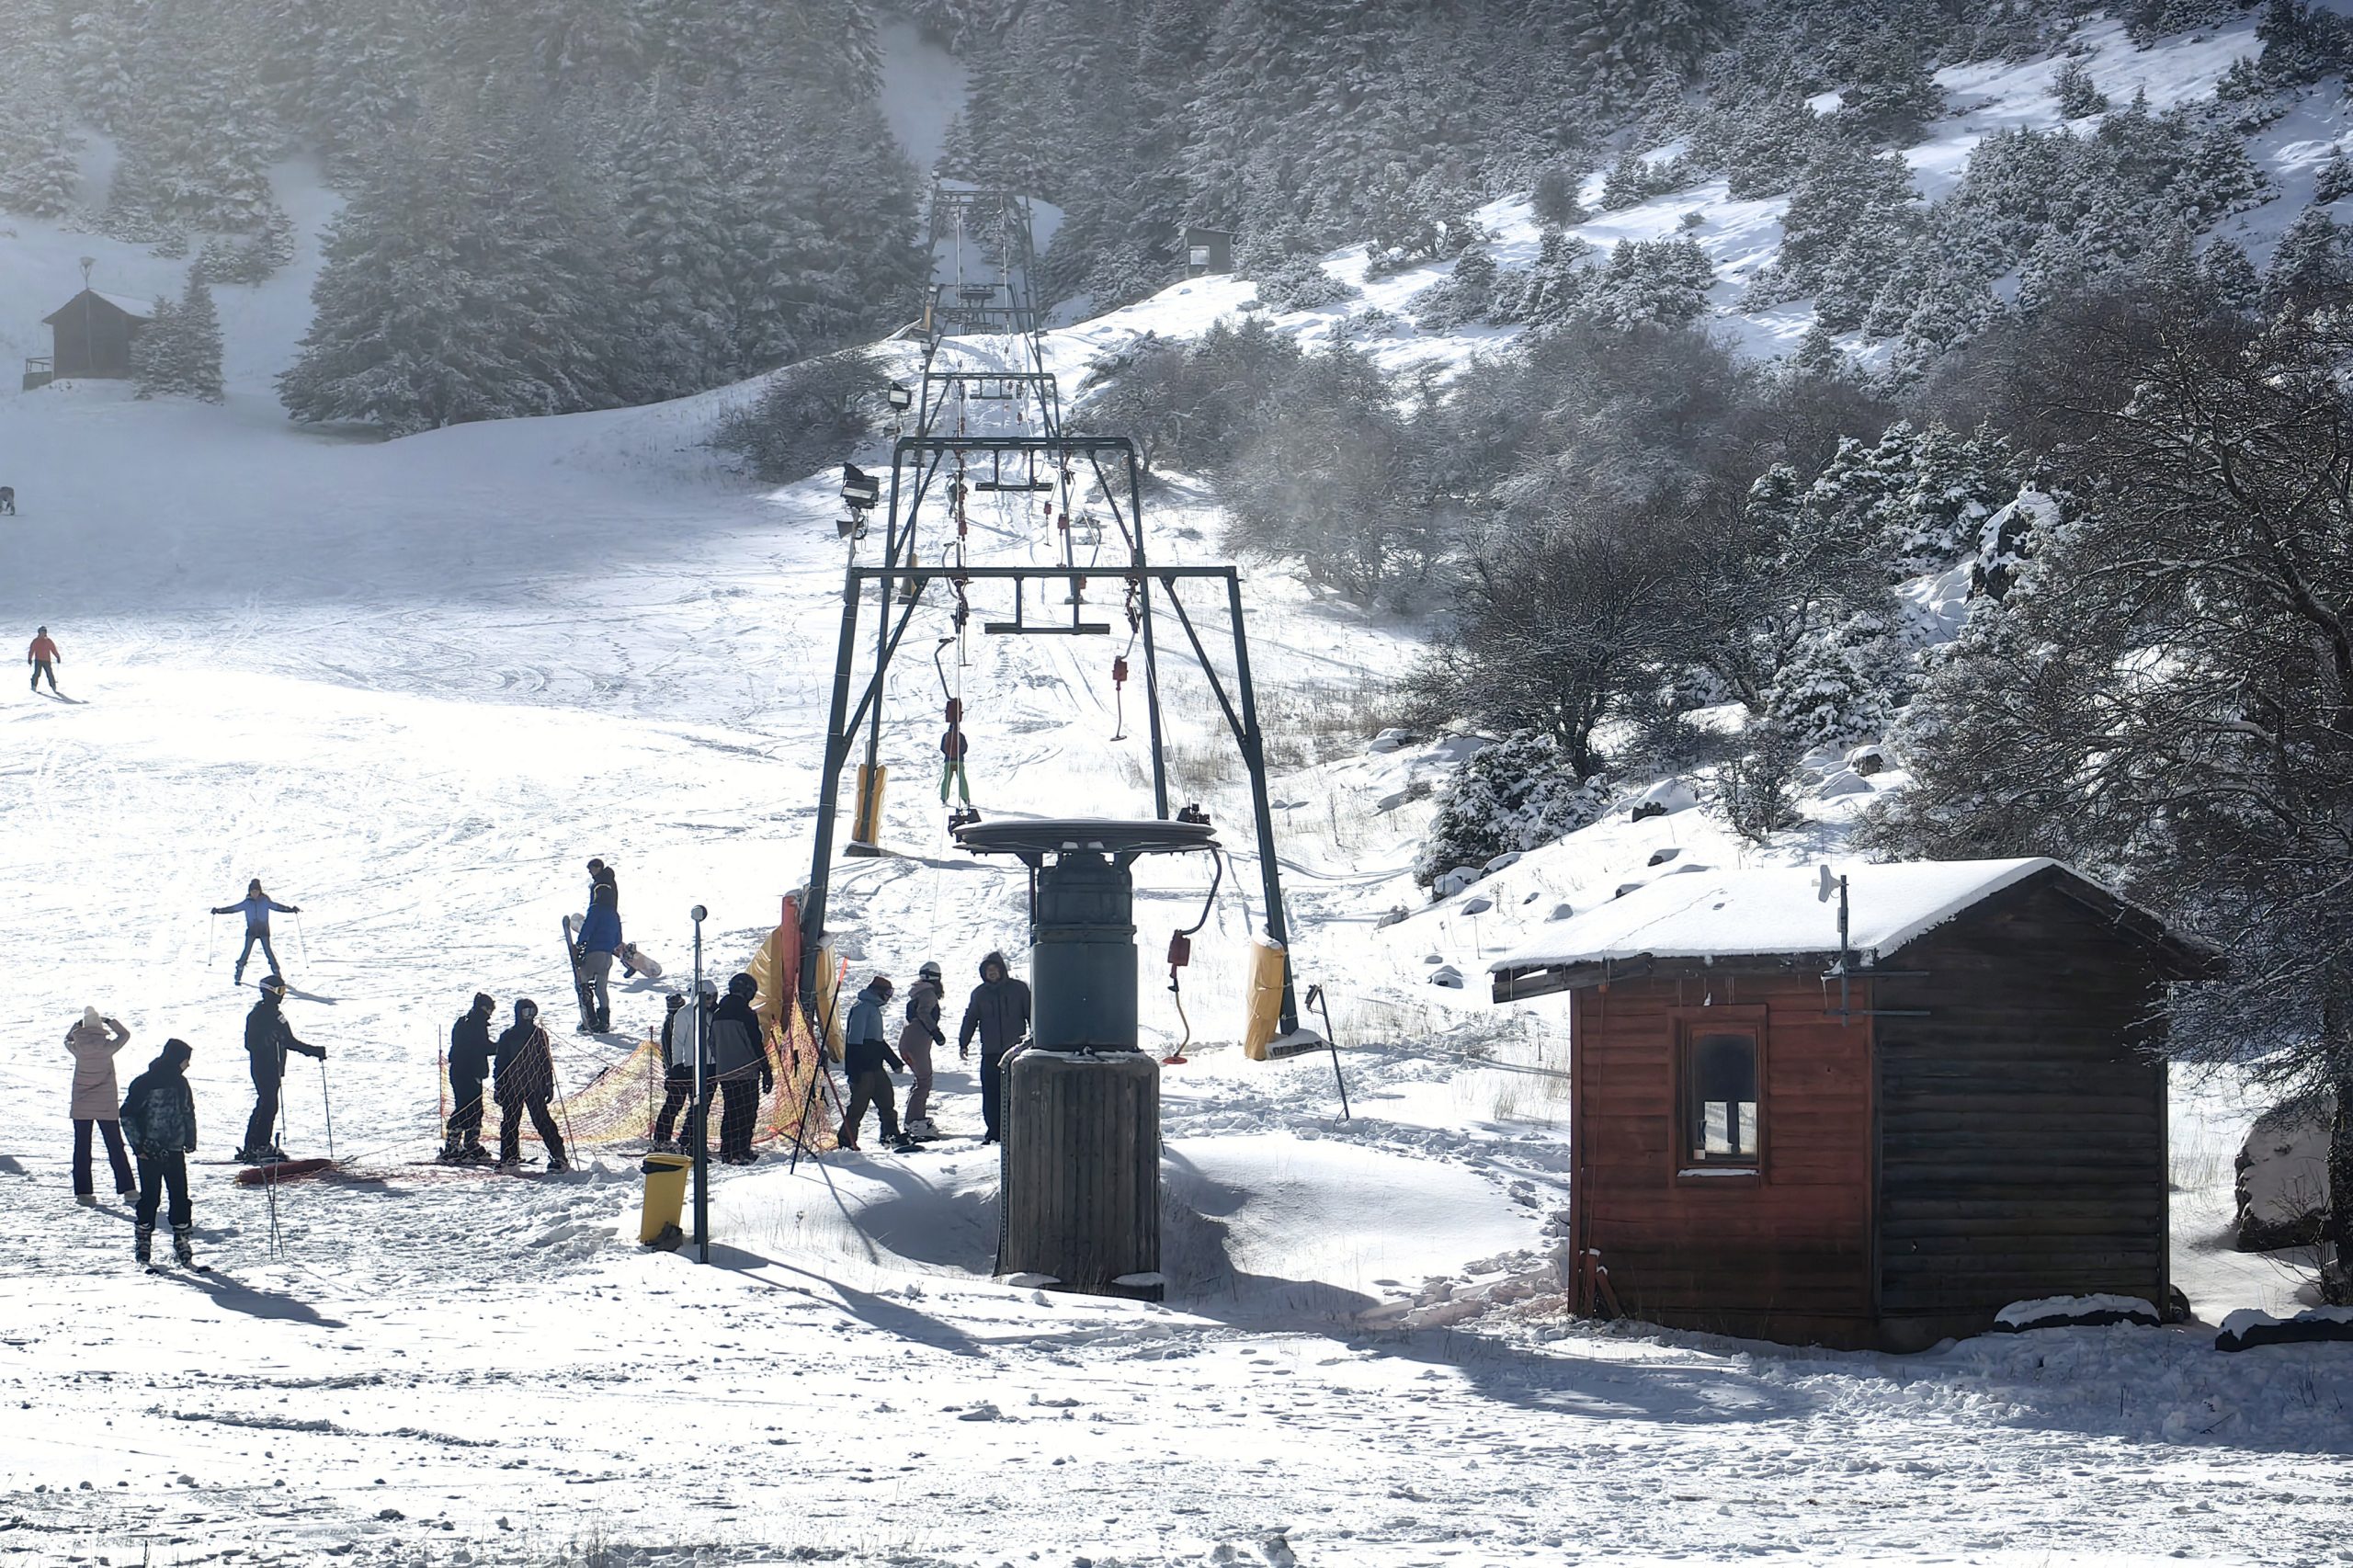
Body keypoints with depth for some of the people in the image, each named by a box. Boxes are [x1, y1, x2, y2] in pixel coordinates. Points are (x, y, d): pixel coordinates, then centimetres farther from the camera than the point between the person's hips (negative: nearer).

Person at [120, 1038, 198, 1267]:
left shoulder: (180, 1083, 9)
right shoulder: (146, 1083, -10)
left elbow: (188, 1113, 22)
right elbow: (127, 1115, -8)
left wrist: (190, 1140, 13)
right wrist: (138, 1145, -11)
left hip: (175, 1151, 5)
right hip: (150, 1152, -5)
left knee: (180, 1196, 1)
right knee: (150, 1196, 0)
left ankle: (181, 1240, 8)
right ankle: (143, 1240, 13)